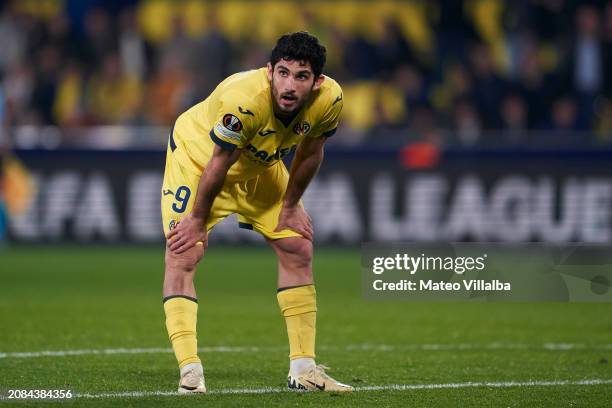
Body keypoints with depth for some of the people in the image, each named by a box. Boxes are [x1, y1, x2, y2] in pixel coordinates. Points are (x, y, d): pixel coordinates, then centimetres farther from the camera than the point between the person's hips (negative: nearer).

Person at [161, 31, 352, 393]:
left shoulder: (329, 99, -26)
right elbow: (218, 164, -28)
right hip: (197, 156, -5)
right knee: (183, 257, -18)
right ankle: (190, 372, -20)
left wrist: (289, 207, 2)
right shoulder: (242, 99, -42)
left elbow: (310, 152, -6)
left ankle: (303, 368, 7)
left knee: (299, 250, 1)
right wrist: (198, 219, -16)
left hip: (261, 167, 5)